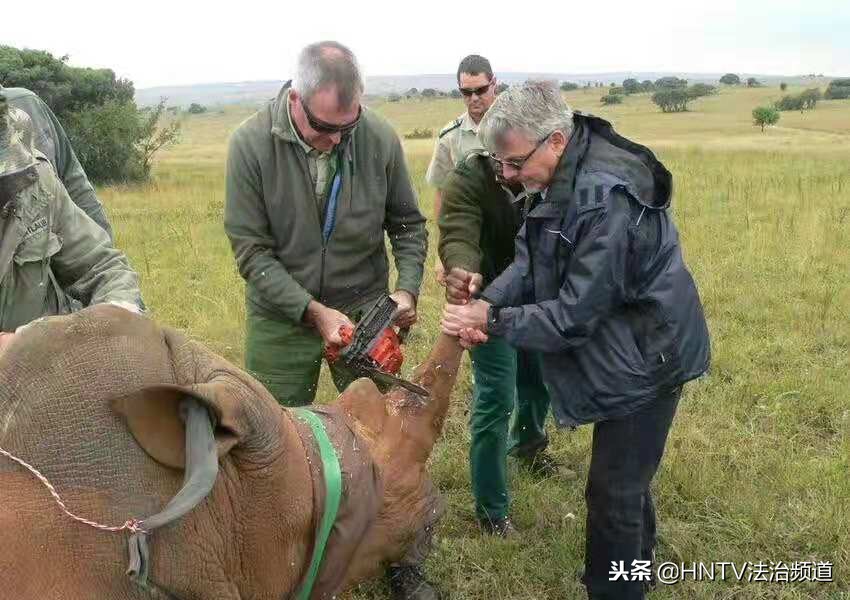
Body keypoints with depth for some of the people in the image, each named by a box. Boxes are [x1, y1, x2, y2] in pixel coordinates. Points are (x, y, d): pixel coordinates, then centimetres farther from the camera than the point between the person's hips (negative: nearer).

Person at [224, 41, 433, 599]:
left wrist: (408, 287, -13)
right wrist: (314, 311, -20)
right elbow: (252, 249, -14)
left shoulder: (380, 138, -12)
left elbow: (408, 224, 2)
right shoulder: (252, 144, -17)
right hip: (282, 317, -1)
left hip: (365, 310, 1)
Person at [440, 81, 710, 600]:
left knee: (612, 491, 2)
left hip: (645, 358, -10)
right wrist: (488, 302, -17)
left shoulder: (606, 200, -32)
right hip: (624, 349, 10)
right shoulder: (564, 175, -2)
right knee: (626, 475, 26)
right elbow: (531, 259, 0)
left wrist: (493, 322, -20)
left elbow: (574, 315, -27)